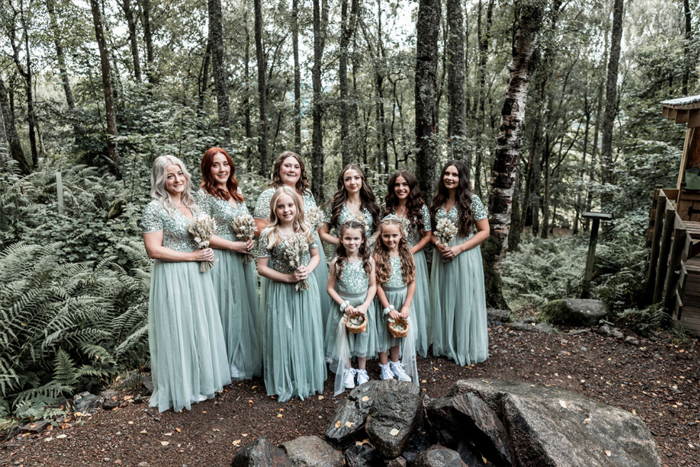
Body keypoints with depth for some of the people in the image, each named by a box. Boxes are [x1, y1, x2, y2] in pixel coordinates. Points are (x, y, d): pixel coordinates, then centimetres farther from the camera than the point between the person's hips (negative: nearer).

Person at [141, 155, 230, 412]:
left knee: (200, 326, 16)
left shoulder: (191, 205, 11)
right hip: (173, 277, -7)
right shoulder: (155, 208, -11)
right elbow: (154, 250, -16)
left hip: (197, 275, 7)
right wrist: (192, 256, -15)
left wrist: (207, 252, 6)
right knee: (177, 330, 4)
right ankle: (180, 389, 22)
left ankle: (201, 380, 34)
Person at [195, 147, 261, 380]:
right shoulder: (204, 195, -9)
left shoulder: (237, 191, 11)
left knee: (244, 306, 13)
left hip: (242, 259, 7)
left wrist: (250, 240, 0)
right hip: (220, 260, -7)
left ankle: (246, 359, 30)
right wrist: (235, 246, -15)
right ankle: (227, 364, 20)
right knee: (225, 309, 2)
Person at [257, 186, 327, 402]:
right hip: (281, 292, -3)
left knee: (307, 333, 11)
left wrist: (307, 270, -9)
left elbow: (315, 255, 12)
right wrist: (289, 277, -15)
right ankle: (285, 383, 24)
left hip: (306, 289, 3)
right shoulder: (268, 234, -9)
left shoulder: (305, 230, 1)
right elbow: (262, 268, -8)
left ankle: (307, 379, 30)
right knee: (283, 335, 5)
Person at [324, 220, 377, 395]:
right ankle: (347, 370, 33)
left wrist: (365, 305, -14)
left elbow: (373, 285, -3)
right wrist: (344, 305, -14)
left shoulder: (368, 261, -9)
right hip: (343, 305, 0)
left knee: (363, 337, 13)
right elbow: (330, 288, -6)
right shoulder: (337, 262, -10)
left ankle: (362, 370, 35)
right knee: (344, 337, 10)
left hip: (364, 304, 1)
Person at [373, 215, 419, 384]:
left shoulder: (407, 254, -4)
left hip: (403, 299, 3)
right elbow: (377, 285, -13)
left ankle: (395, 363, 37)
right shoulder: (378, 256, -13)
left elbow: (412, 282, -4)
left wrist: (406, 307, -10)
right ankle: (384, 368, 28)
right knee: (384, 332, 10)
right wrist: (389, 308, -13)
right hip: (384, 300, -3)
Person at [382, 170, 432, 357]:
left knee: (413, 298, 5)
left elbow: (427, 236, -1)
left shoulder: (421, 208, -2)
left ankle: (416, 342, 22)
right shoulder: (386, 208, 3)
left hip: (413, 258, -1)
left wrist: (410, 252, -12)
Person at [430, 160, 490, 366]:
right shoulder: (438, 200, 6)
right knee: (443, 301, 12)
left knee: (465, 301, 3)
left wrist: (459, 248, -16)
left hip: (465, 256, -5)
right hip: (442, 256, 5)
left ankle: (467, 348, 21)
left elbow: (484, 231, -8)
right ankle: (445, 345, 29)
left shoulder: (472, 200, -8)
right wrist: (438, 243, -8)